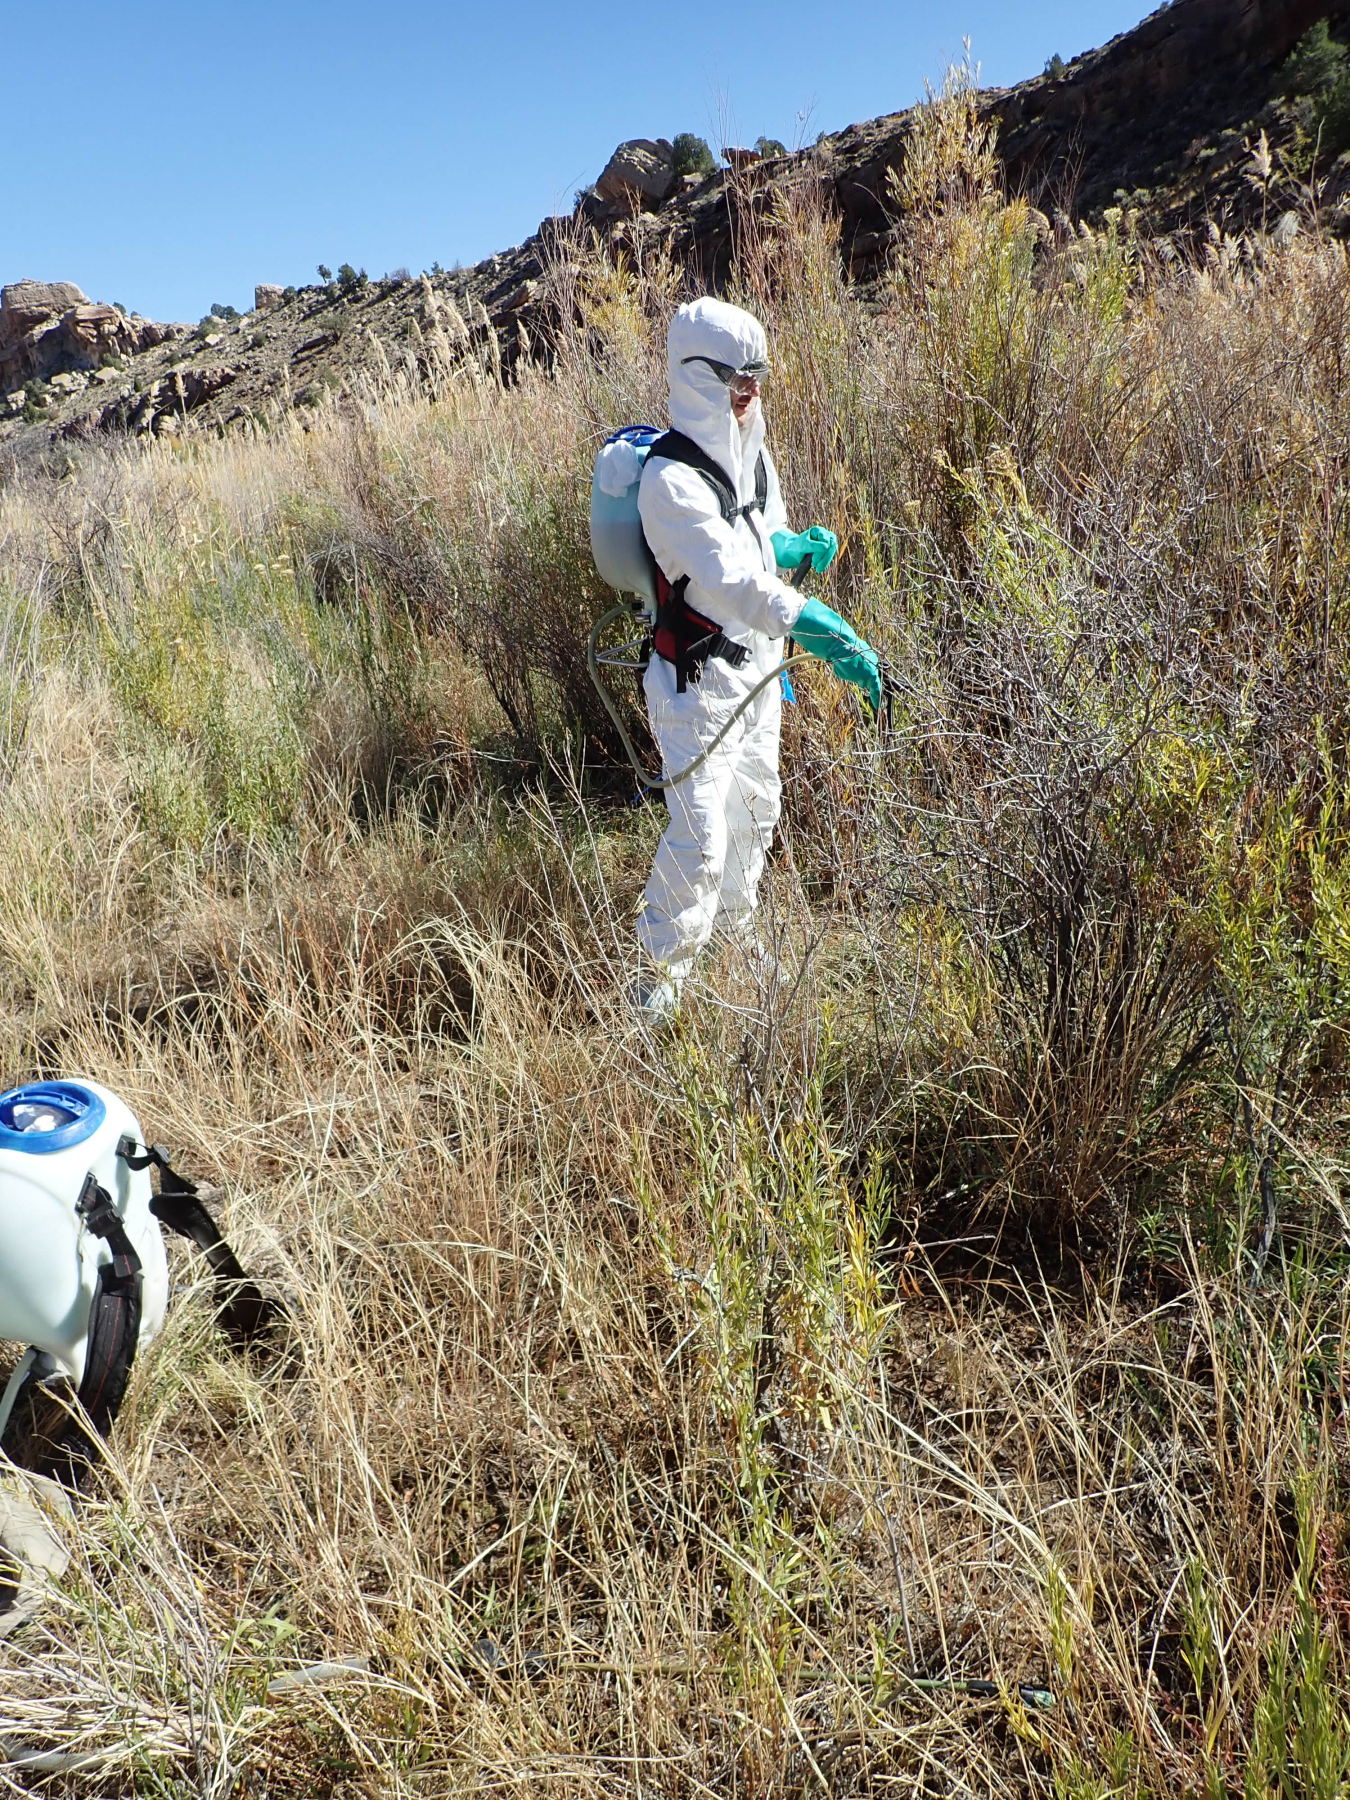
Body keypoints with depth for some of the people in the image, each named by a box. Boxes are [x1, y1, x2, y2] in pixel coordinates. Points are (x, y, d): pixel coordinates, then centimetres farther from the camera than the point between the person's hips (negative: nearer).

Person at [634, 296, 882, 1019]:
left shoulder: (751, 451, 5)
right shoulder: (671, 478, -24)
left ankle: (735, 925, 46)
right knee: (700, 838, -9)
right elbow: (731, 580, -35)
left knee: (756, 808, 23)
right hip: (700, 682, -9)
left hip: (759, 665, 9)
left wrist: (797, 545, -7)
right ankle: (660, 975, 10)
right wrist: (828, 633, -45)